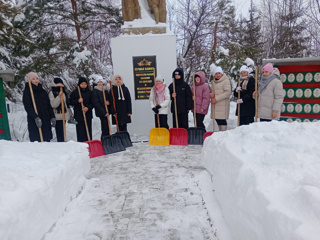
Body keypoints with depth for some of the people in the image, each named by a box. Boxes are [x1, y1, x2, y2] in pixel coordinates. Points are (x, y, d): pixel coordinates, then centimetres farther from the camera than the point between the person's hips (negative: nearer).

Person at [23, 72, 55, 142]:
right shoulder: (27, 92, 1)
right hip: (33, 121, -4)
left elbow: (49, 105, 15)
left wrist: (52, 117, 6)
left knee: (47, 140, 4)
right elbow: (28, 107, -10)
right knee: (36, 141, -6)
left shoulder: (43, 91, 16)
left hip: (46, 120, 4)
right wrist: (36, 117, -22)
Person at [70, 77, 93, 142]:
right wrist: (77, 101, -16)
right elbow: (71, 102, 2)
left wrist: (88, 108, -12)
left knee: (88, 130, 5)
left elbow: (92, 102, 6)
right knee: (80, 131, -2)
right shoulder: (75, 92, 3)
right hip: (78, 115, -2)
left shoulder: (89, 92, 7)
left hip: (88, 114, 2)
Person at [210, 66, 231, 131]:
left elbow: (228, 92, -15)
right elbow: (212, 90, 24)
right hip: (215, 105, 7)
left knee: (222, 119, -10)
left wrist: (217, 99, -17)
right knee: (217, 119, 10)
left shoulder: (226, 81, -7)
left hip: (223, 104, -7)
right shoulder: (214, 81, 16)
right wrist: (210, 94, -2)